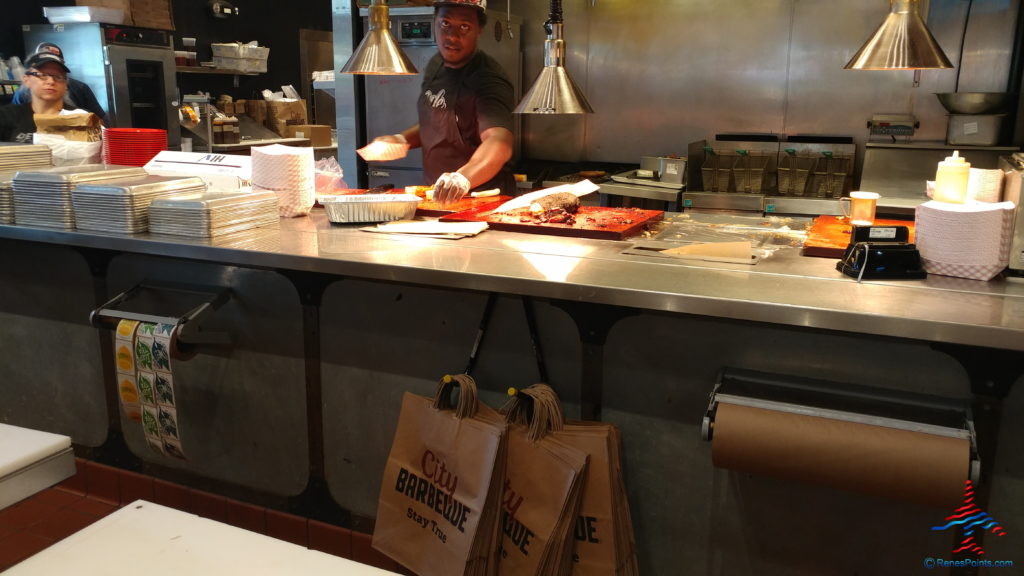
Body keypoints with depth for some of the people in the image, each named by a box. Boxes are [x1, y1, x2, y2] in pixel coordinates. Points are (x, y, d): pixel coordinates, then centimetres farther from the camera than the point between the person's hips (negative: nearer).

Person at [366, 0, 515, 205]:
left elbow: (499, 142, -33)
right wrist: (402, 139, 7)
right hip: (439, 196, 7)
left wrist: (463, 177, -50)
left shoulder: (488, 79, -17)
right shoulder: (436, 65, 8)